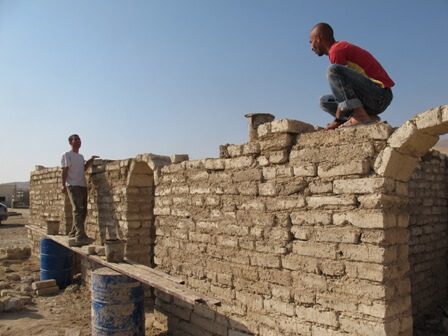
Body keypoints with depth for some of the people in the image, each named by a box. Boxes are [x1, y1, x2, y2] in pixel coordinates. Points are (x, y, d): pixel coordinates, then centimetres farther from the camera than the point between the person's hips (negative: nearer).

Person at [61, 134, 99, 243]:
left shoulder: (81, 156, 22)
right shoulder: (67, 155, 0)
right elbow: (64, 171, -7)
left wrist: (90, 160, 14)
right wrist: (63, 184, -16)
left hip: (83, 185, 8)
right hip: (73, 185, -8)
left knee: (83, 211, 8)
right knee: (78, 209, -16)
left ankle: (73, 232, 19)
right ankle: (80, 235, -21)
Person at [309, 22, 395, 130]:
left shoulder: (336, 50, -8)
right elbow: (343, 90, 22)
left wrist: (337, 120, -11)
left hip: (380, 94, -10)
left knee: (333, 70, -24)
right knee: (325, 101, 15)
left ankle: (360, 115, -25)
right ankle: (368, 117, 1)